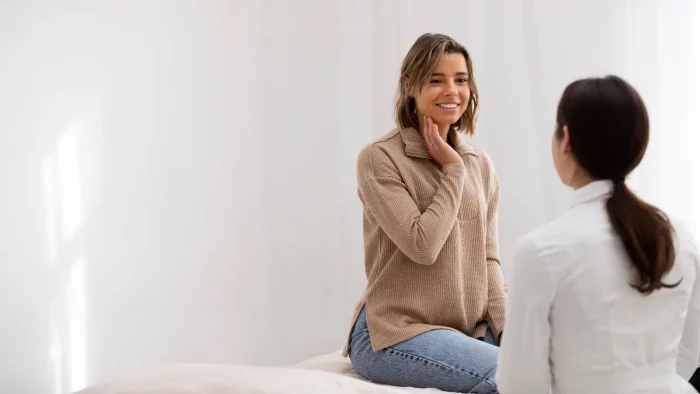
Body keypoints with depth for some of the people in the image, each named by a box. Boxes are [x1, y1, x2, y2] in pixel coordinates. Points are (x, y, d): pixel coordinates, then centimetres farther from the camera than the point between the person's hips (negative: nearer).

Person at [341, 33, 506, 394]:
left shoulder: (480, 165, 11)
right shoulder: (378, 159, -8)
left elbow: (488, 258, 10)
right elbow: (423, 245, -17)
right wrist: (452, 171, -10)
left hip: (471, 330, 6)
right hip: (396, 332, -5)